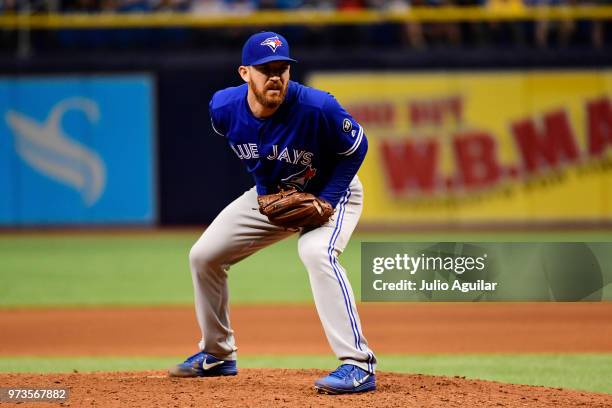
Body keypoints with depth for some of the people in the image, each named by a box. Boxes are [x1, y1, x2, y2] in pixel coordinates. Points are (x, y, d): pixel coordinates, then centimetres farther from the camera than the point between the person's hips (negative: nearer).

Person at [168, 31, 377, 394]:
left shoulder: (317, 108, -34)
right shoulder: (224, 107, -20)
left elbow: (356, 147, -17)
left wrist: (324, 202, -23)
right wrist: (266, 193, 3)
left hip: (330, 191, -6)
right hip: (268, 195, 6)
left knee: (317, 253, -35)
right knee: (204, 255, 3)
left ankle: (358, 366, -37)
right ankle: (217, 355, 24)